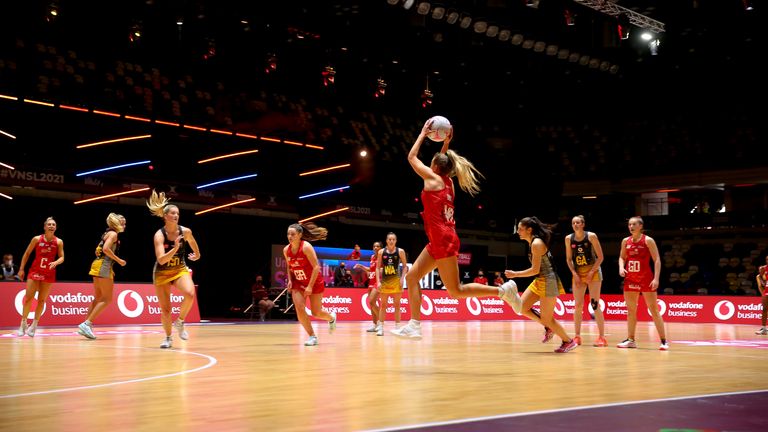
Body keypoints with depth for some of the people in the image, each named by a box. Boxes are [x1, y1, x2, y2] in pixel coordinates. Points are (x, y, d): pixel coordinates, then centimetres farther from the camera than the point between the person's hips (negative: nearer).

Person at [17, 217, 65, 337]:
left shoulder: (59, 242, -4)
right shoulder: (37, 239, -6)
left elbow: (62, 257, -1)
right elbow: (27, 253, 2)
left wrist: (56, 262, -23)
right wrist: (21, 269, 1)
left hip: (49, 273, 1)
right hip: (35, 271, -1)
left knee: (42, 300, 4)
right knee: (28, 297, -5)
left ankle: (34, 325, 14)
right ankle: (23, 324, 6)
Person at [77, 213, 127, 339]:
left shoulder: (107, 233, 20)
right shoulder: (113, 234, -7)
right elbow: (106, 249, -21)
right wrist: (118, 260, -14)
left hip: (98, 264, 10)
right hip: (103, 267, -10)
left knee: (98, 298, 13)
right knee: (107, 299, -7)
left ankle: (86, 326, 11)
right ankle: (86, 324, -13)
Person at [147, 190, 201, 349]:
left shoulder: (185, 231, -12)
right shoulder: (159, 235, -21)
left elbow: (193, 243, 13)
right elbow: (161, 259, -31)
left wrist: (196, 255, 28)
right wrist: (175, 248, -43)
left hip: (180, 270, 1)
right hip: (162, 273, -1)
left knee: (190, 294, -29)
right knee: (165, 309, 2)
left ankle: (180, 322, -4)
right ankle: (168, 338, 25)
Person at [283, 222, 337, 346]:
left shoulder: (306, 247, -22)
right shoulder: (286, 250, -5)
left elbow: (316, 267, -22)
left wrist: (310, 286, -25)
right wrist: (290, 280, -5)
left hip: (314, 283, -4)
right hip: (298, 284, 4)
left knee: (316, 313, 4)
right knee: (299, 309, -16)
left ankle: (331, 317, 40)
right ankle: (313, 337, -1)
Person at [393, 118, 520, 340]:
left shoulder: (433, 178, -4)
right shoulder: (447, 182, 16)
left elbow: (411, 157, 6)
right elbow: (443, 161, 39)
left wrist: (423, 133, 14)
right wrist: (446, 143, 33)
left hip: (443, 240, -9)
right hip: (440, 241, 9)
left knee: (456, 291, -6)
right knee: (412, 276, 7)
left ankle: (502, 291, -4)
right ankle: (414, 326, 1)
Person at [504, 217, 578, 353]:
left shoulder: (536, 243, -19)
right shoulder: (533, 242, 9)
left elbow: (535, 270, -22)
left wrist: (515, 274, -16)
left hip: (548, 281, -9)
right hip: (539, 281, 9)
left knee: (547, 318, -2)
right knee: (521, 307, 2)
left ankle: (568, 341, 15)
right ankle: (548, 327, 15)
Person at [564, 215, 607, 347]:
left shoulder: (591, 236, -9)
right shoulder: (569, 238, 1)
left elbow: (600, 257, -7)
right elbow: (569, 259, 8)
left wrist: (592, 272, -14)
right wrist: (574, 273, -4)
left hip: (593, 272, -4)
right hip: (578, 273, 4)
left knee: (595, 304, -8)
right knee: (578, 305, 2)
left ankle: (602, 337, -4)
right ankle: (577, 336, 10)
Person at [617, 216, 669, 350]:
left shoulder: (648, 241, -7)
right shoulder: (626, 241, 7)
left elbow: (657, 260, -9)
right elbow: (622, 257, 19)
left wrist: (656, 278, -18)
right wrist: (621, 267, -3)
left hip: (646, 279, -5)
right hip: (630, 279, 5)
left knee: (654, 310, -4)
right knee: (630, 310, 9)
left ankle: (663, 340, -1)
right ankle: (631, 339, 17)